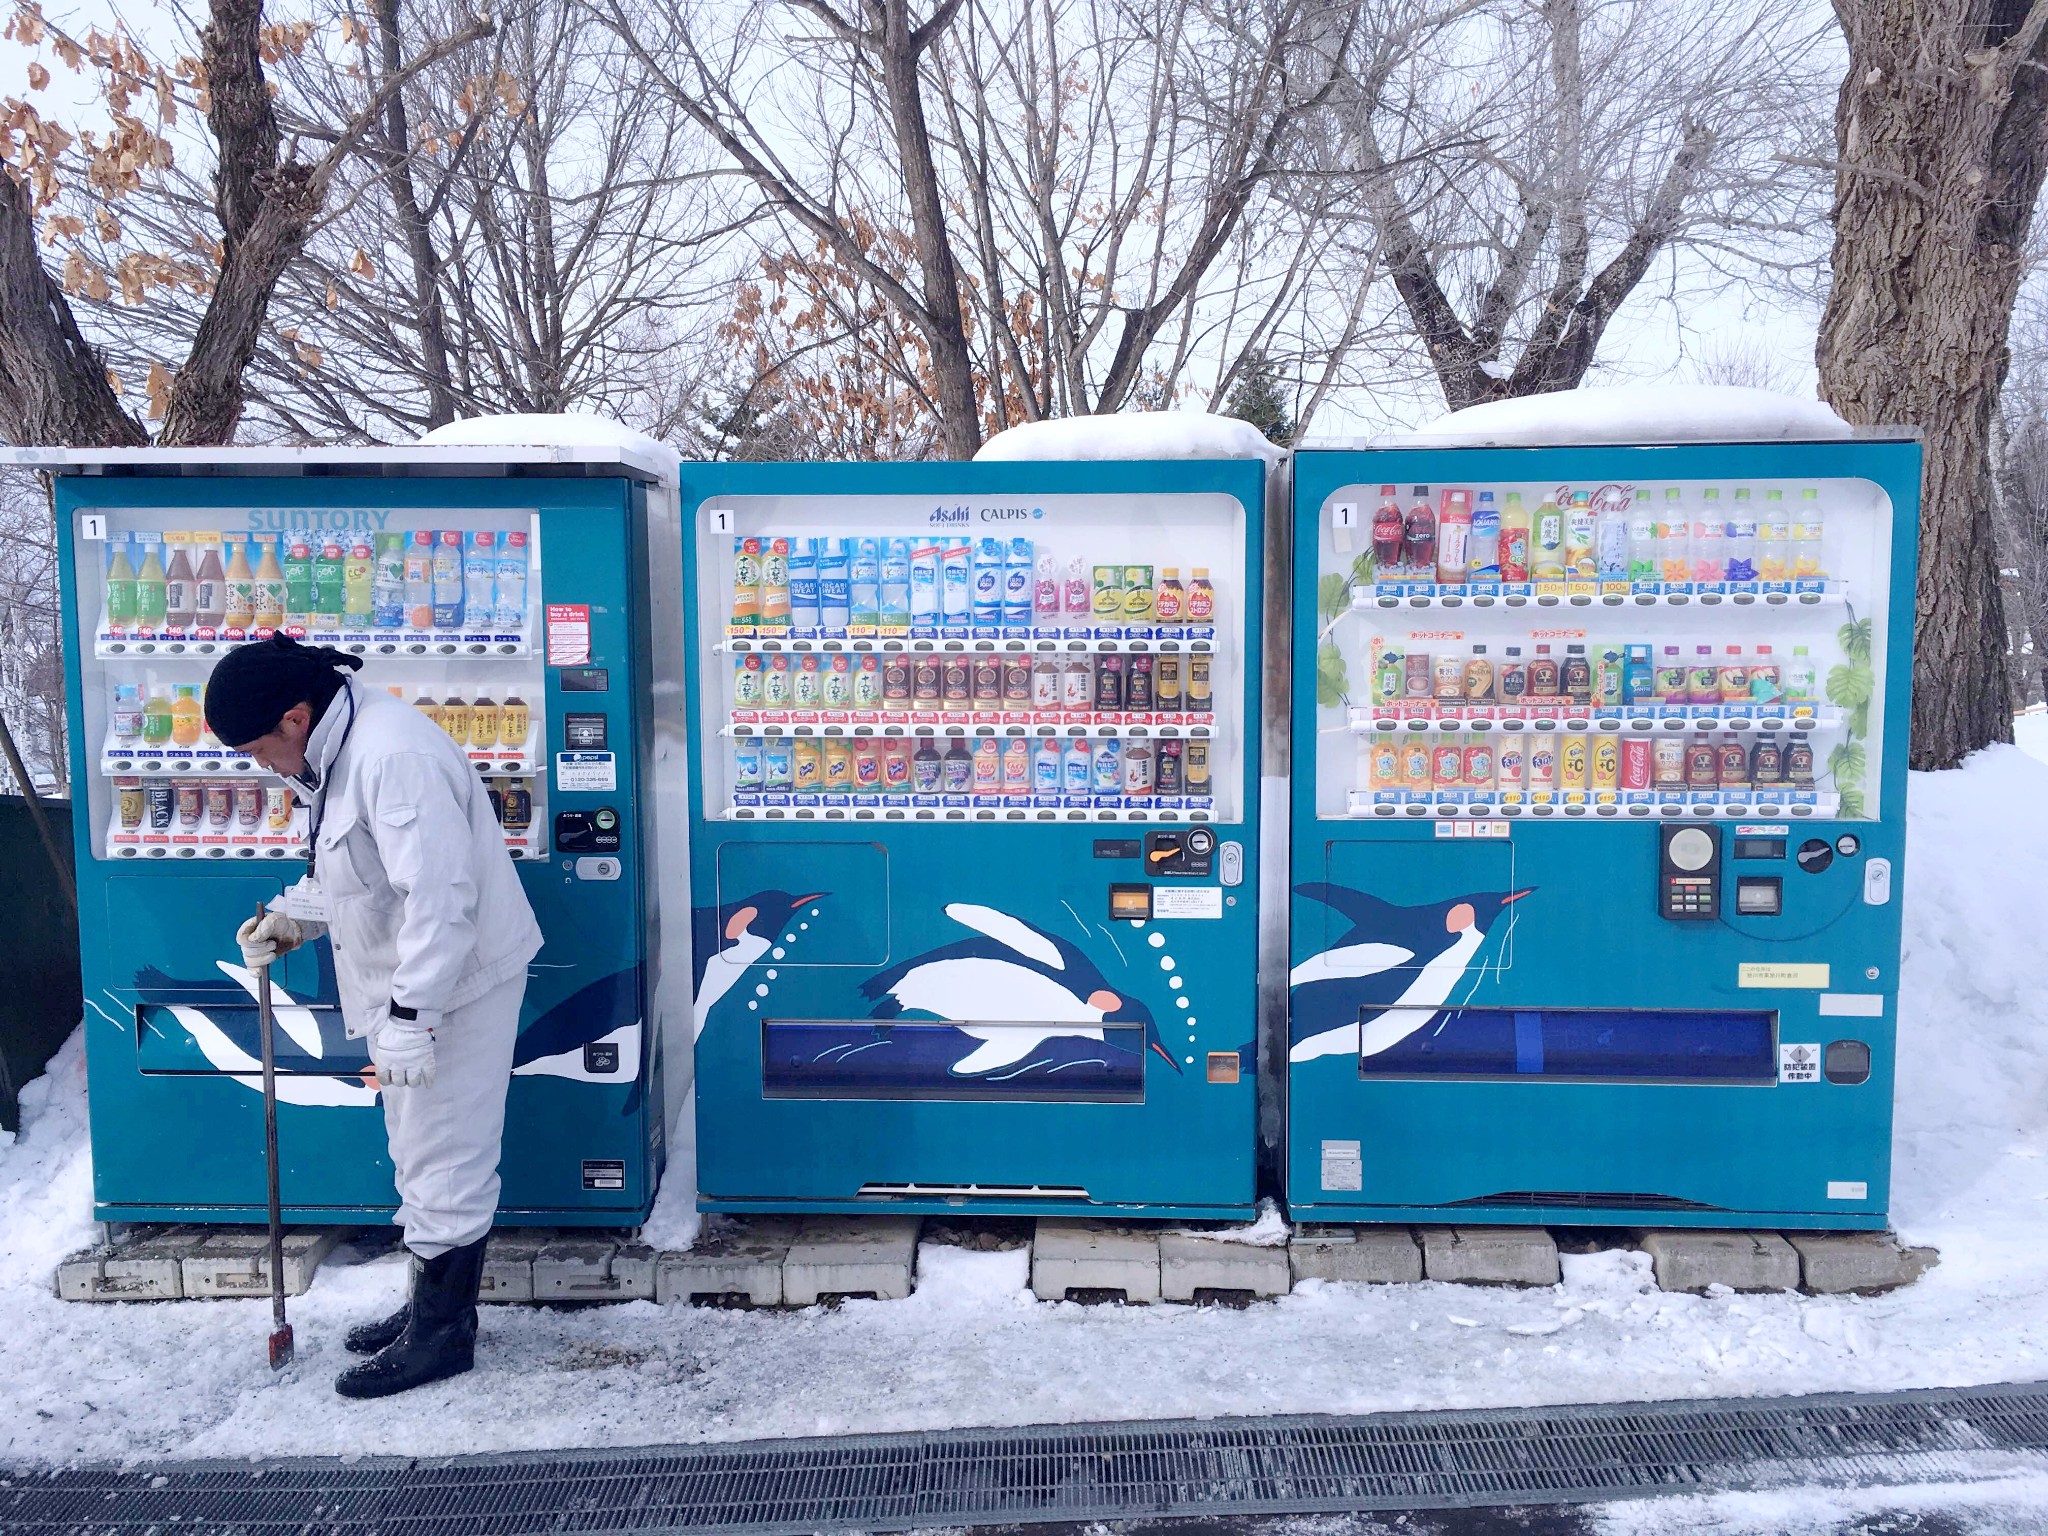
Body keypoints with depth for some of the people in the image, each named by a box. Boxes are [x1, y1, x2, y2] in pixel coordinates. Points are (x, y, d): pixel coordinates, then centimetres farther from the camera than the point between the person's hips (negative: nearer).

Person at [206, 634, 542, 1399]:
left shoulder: (394, 758, -27)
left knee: (444, 1164, 2)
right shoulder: (338, 751, 7)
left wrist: (409, 1018, -28)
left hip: (457, 983, -11)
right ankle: (433, 1303, 36)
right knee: (420, 1156, 21)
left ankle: (442, 1332, 17)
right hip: (409, 984, 11)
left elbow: (440, 896, -31)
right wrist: (292, 918, 9)